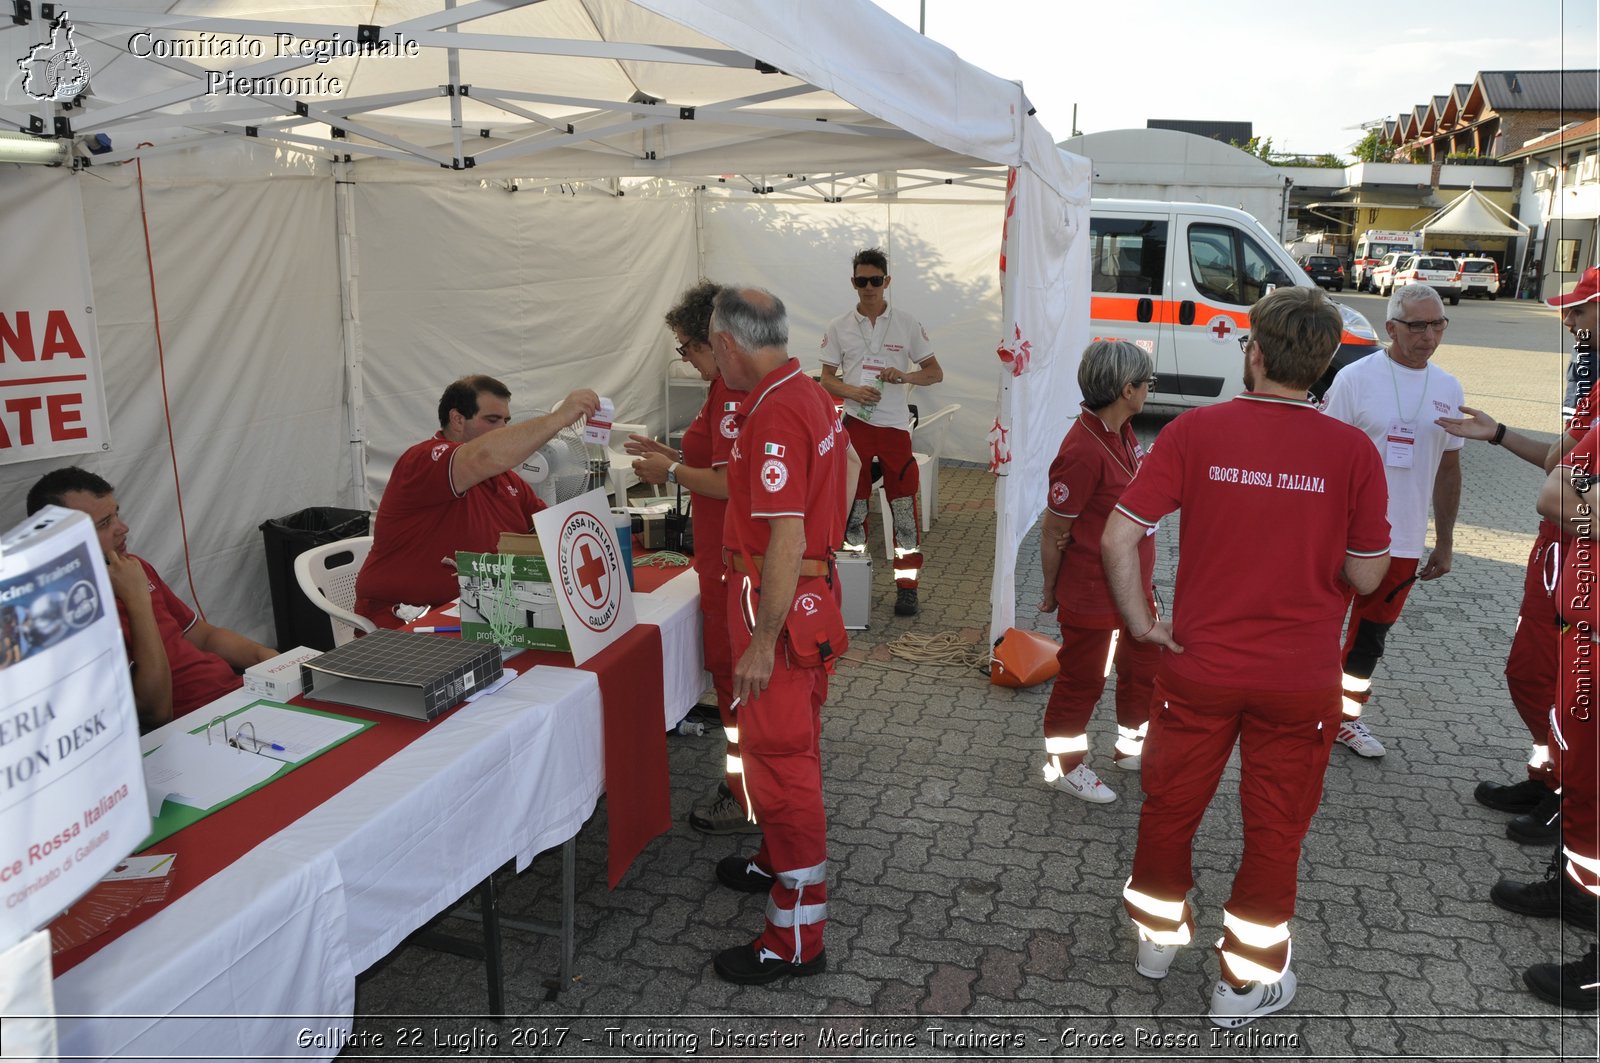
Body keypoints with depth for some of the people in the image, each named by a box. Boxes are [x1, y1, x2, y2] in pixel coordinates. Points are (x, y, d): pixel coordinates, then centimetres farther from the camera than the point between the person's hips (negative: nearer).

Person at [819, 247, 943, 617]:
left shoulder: (907, 324, 1)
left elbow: (935, 372, 5)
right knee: (853, 502, 9)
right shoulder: (839, 327, 4)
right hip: (855, 424, 1)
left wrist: (904, 376, -14)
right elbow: (827, 379, 7)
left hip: (895, 424, -1)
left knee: (905, 506, -2)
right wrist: (852, 392, -13)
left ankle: (907, 584, 8)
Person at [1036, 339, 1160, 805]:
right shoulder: (1083, 452, -28)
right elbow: (1052, 531, -20)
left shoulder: (1121, 432, 2)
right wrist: (1051, 591, -8)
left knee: (1145, 666, 23)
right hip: (1091, 595, -9)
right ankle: (1065, 767, 28)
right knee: (1083, 680, 8)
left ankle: (1133, 746, 44)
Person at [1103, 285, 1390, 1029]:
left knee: (1170, 805, 20)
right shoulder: (1351, 451, -11)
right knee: (1274, 829, 16)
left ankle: (1158, 936, 39)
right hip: (1300, 680, 0)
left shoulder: (1196, 431, -11)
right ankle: (1245, 981, 30)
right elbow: (1366, 577, -5)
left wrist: (1141, 623, -3)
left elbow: (1118, 535, -14)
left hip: (1199, 666, 0)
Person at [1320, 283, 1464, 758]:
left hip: (1404, 544, 5)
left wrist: (1444, 542, 14)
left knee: (1371, 636, 17)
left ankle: (1346, 717, 33)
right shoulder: (1356, 378, -10)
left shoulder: (1449, 389, 6)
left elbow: (1448, 469, 13)